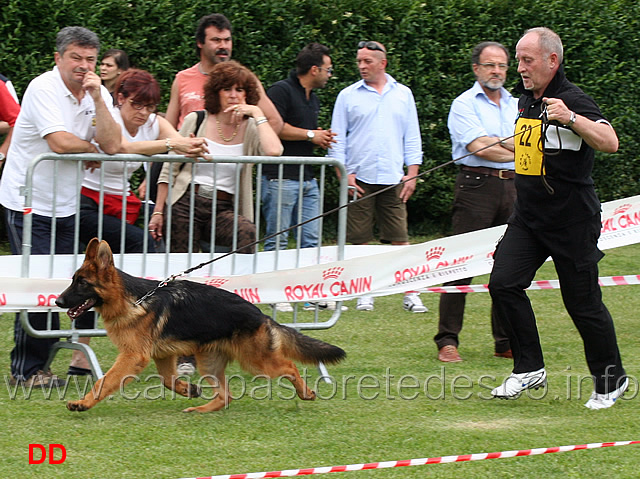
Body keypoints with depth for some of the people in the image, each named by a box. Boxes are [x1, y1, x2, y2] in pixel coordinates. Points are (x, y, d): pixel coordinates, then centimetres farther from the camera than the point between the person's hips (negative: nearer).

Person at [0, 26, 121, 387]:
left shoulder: (99, 94, 4)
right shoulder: (43, 89, -14)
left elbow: (112, 146, -9)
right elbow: (58, 141, -24)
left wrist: (97, 98, -16)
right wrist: (92, 148, -6)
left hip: (66, 205, 6)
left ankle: (34, 366, 13)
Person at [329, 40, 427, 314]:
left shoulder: (403, 95, 12)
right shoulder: (348, 96, 7)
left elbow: (412, 138, 14)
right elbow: (337, 139, 7)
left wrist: (412, 174, 5)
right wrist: (344, 174, -3)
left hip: (393, 178, 0)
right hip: (359, 178, 0)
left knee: (400, 239, -3)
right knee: (360, 240, -1)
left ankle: (411, 295, 0)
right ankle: (364, 294, 8)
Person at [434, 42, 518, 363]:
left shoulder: (517, 106, 17)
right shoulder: (464, 104, 0)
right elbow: (477, 147, -12)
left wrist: (493, 142, -9)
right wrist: (517, 152, -4)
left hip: (512, 187, 5)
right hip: (477, 186, -5)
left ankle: (506, 342, 11)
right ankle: (447, 341, -5)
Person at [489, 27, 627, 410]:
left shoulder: (573, 100, -16)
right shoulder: (526, 98, 8)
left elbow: (610, 142, -34)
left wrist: (571, 119, -45)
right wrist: (514, 163, 20)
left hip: (573, 221, -7)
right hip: (529, 217, 7)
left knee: (583, 303, 0)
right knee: (504, 282, -9)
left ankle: (611, 380, 18)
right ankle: (530, 368, 1)